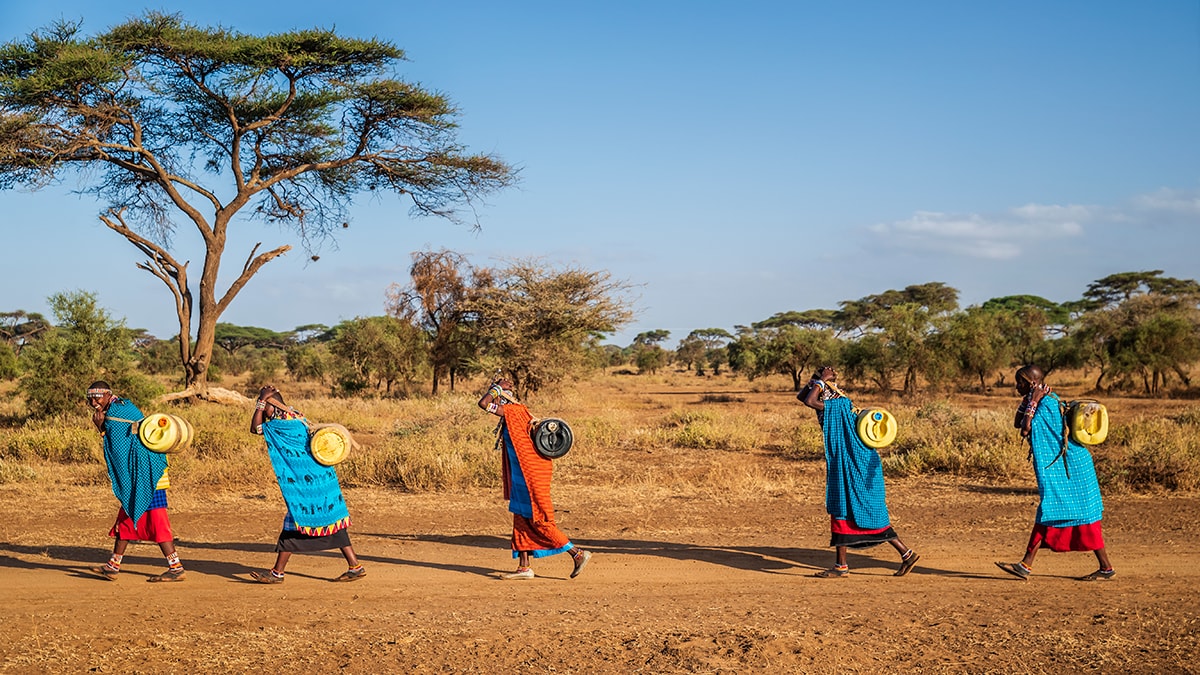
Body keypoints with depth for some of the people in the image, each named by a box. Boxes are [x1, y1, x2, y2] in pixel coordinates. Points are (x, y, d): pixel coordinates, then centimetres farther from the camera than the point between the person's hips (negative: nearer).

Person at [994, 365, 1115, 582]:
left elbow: (1025, 429, -24)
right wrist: (1027, 400, 9)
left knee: (1083, 515, -3)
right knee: (1047, 514, 8)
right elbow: (1017, 423, 18)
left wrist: (1032, 402, -19)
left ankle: (1106, 567, 6)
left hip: (1068, 468, -10)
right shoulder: (1045, 401, 12)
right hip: (1058, 467, 10)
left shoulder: (1047, 403, -18)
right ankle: (1026, 565, 8)